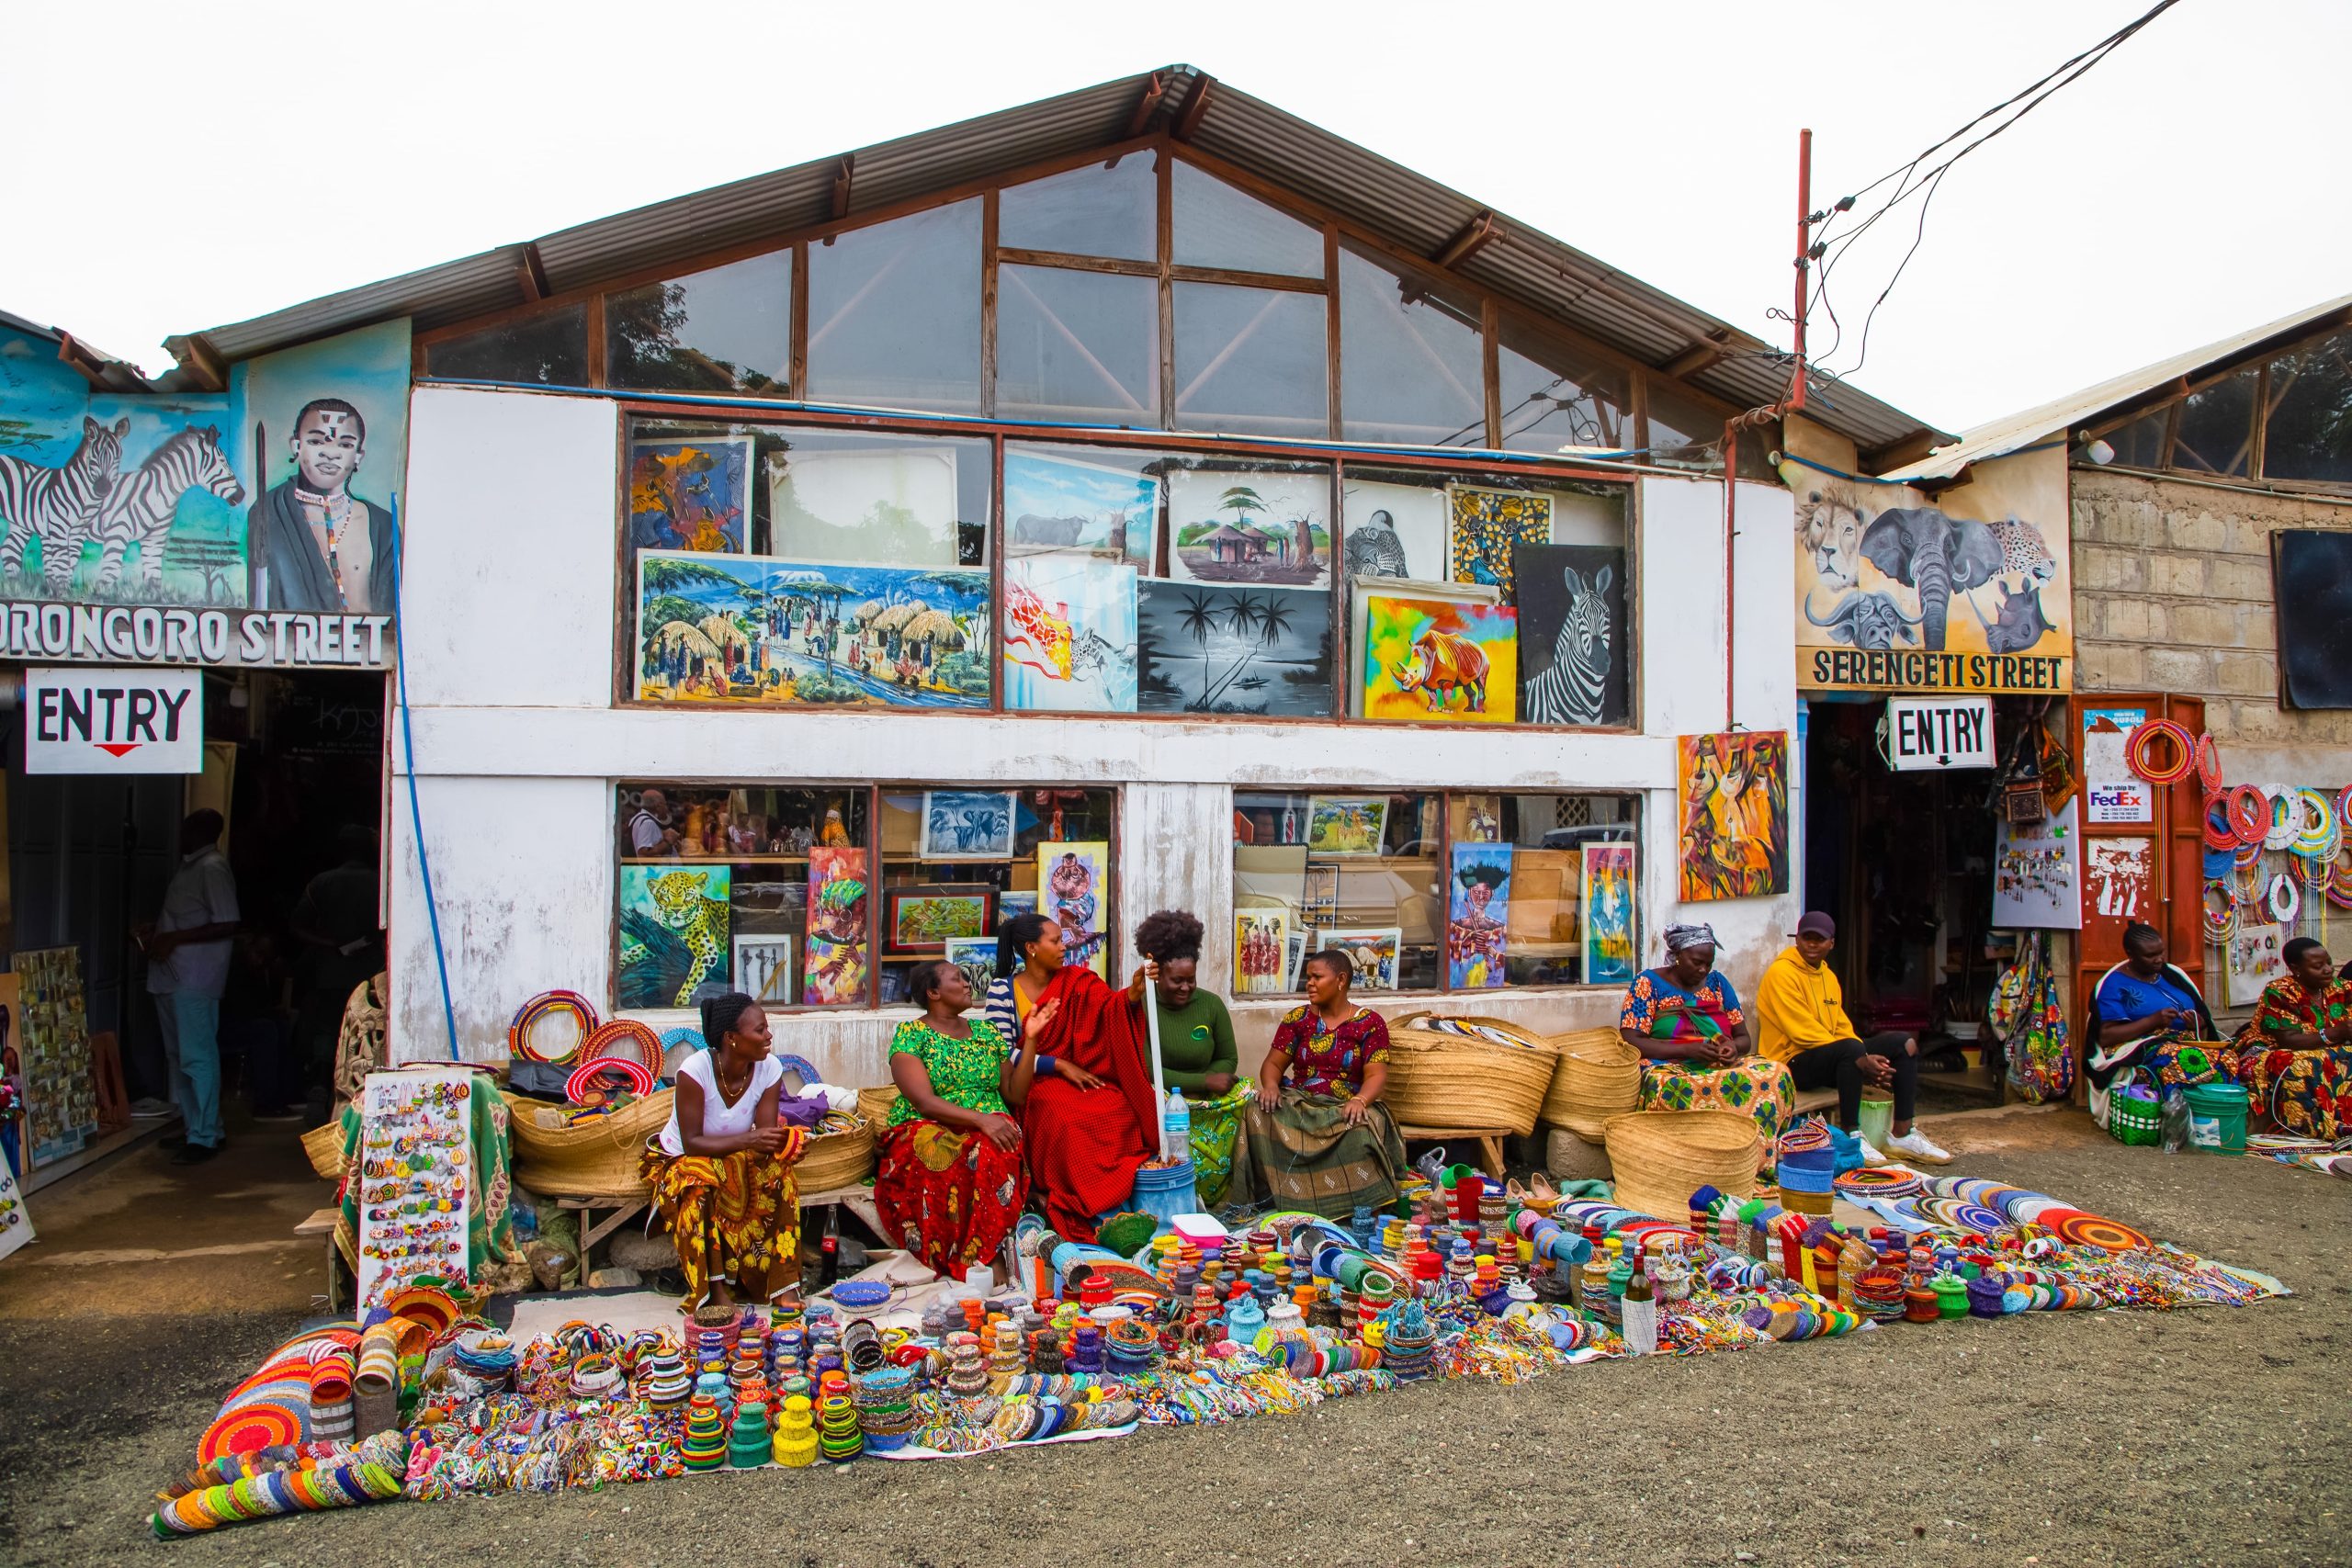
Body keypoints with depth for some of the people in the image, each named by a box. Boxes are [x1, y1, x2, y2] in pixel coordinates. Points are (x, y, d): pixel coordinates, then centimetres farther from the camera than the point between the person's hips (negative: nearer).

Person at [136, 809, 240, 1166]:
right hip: (171, 976, 11)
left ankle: (205, 1137, -6)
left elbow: (227, 925, -20)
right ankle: (193, 1126, 25)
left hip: (195, 979, -11)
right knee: (178, 1055, 16)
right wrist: (154, 932, 11)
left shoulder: (213, 868, -12)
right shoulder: (188, 867, 18)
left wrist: (174, 939, -20)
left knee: (197, 1057, -9)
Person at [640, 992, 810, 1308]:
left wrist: (782, 1144, -40)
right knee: (700, 1179, -37)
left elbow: (764, 1135, -16)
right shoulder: (695, 1069, -27)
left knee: (778, 1172, -27)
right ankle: (715, 1288, -28)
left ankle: (782, 1283, -22)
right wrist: (747, 1140, -40)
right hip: (679, 1160, -3)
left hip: (735, 1159, 3)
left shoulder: (770, 1069, -15)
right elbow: (692, 1143, -27)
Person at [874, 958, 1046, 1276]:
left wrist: (1030, 1039, 5)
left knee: (995, 1154, -34)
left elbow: (1015, 1095, 14)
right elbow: (924, 1101, -13)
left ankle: (989, 1256, -29)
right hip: (925, 1131, -3)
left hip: (992, 1131, 3)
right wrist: (981, 1119, -26)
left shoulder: (985, 1032, 18)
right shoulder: (910, 1035, 2)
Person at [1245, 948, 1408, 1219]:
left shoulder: (1370, 1023, 2)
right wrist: (1271, 1086, -16)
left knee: (1361, 1132, -38)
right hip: (1298, 1104, 3)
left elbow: (1376, 1075, -8)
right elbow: (1273, 1063, 8)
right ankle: (1280, 1200, -22)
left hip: (1345, 1109, -2)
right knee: (1260, 1112, -29)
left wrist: (1359, 1101, -30)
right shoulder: (1297, 1018, 11)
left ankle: (1361, 1215, -20)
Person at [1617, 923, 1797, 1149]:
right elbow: (1630, 1041, -9)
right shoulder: (1648, 983, 1)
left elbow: (1743, 1037, 18)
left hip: (1722, 1067, 5)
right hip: (1668, 1067, -5)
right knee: (1674, 1088, -41)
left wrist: (1733, 1047, -8)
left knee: (1776, 1073, -24)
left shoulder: (1717, 983, 16)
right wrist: (1687, 1049, -18)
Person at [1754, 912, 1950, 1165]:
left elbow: (1842, 1027, 14)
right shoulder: (1782, 973, -13)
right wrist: (1862, 1060, -22)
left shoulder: (1829, 976, 17)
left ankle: (1902, 1135, 1)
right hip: (1792, 1062, -9)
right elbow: (1805, 1032, -20)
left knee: (1904, 1043, 1)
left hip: (1830, 1058, 9)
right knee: (1851, 1048, -36)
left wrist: (1867, 1060, -7)